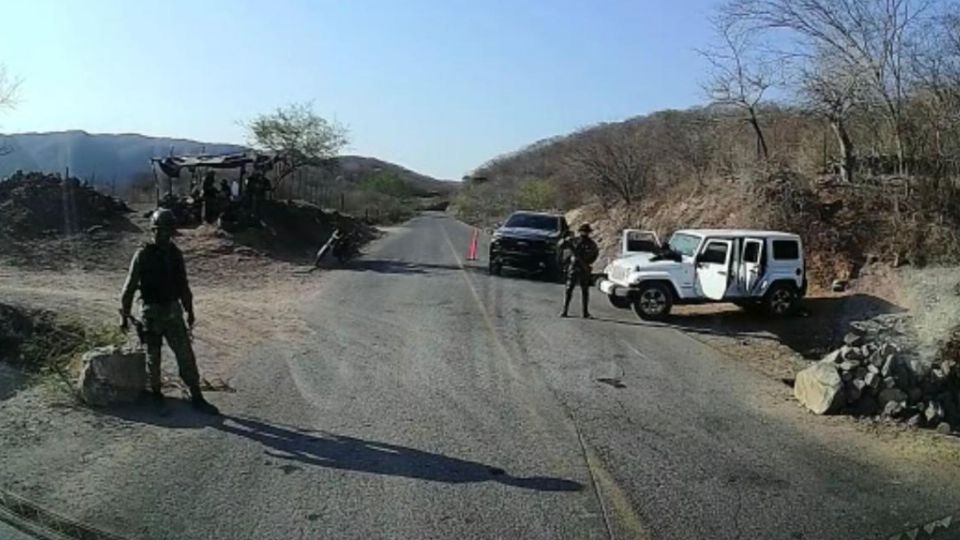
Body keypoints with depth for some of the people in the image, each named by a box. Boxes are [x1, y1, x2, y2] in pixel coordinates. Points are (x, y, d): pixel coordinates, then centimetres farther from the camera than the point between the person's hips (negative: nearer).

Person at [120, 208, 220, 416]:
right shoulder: (143, 255, -9)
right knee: (153, 358, 8)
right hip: (151, 313, -4)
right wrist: (124, 315, -4)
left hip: (173, 312, 4)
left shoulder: (175, 254, 5)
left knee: (186, 356, 3)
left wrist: (189, 311, 17)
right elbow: (130, 286, -6)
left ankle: (197, 398, 9)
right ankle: (157, 397, 25)